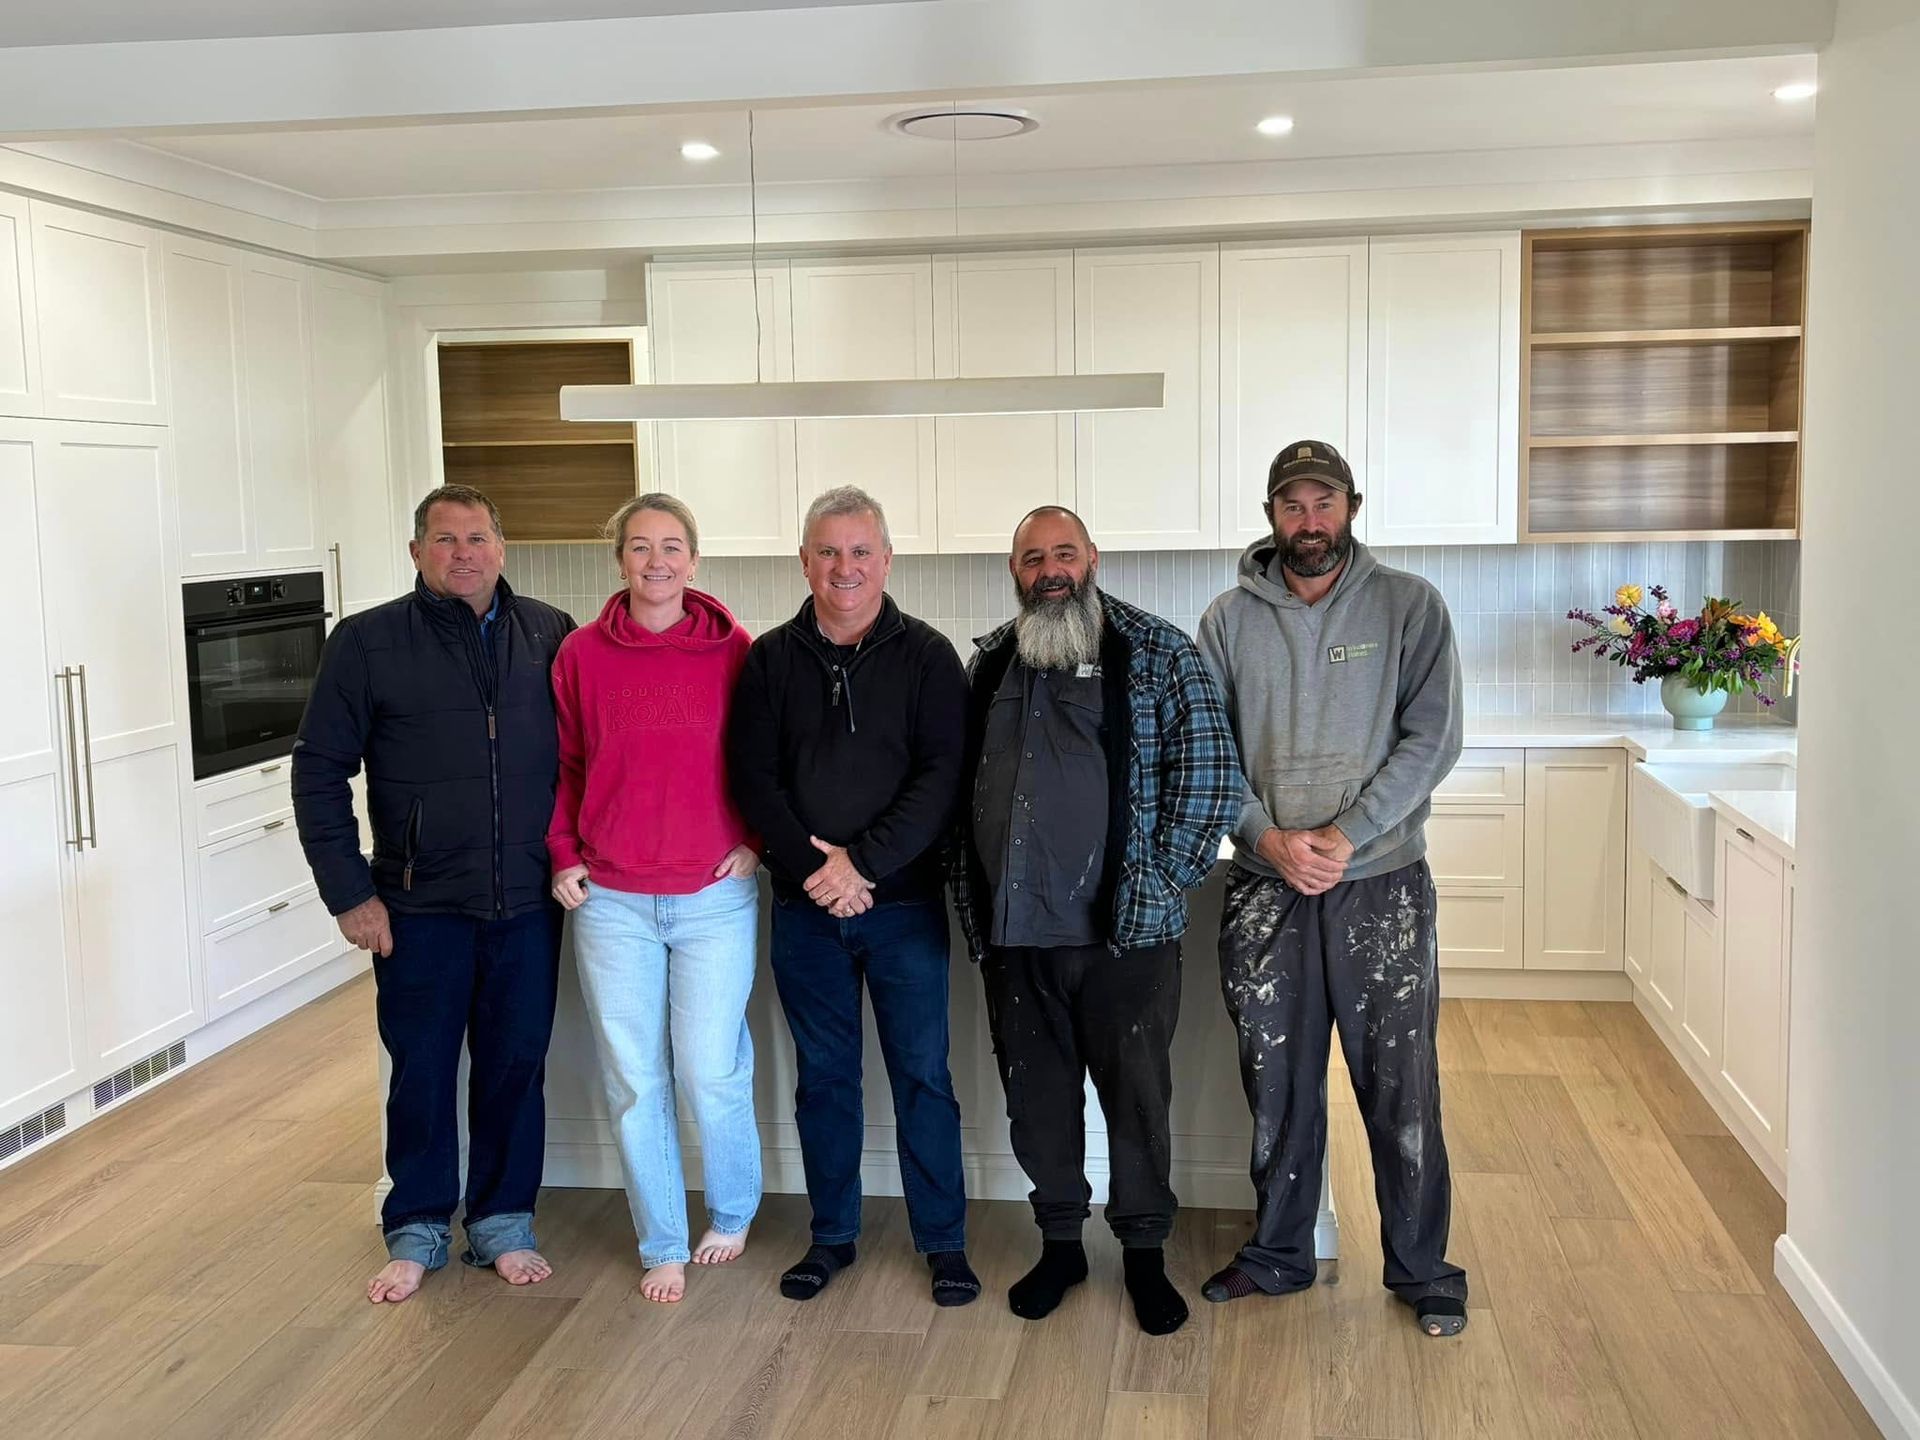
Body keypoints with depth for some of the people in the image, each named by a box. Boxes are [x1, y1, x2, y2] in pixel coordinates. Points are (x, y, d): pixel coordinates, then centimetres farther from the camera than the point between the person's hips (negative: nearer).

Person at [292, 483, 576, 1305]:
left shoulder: (551, 637, 3)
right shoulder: (367, 643, -2)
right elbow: (319, 772, -1)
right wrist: (348, 893, -6)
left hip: (528, 903, 2)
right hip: (418, 906, -1)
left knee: (515, 1066, 10)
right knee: (421, 1071, 9)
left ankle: (503, 1222, 27)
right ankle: (417, 1230, 26)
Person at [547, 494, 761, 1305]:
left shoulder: (732, 652, -2)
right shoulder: (582, 654, 0)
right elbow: (564, 766, 10)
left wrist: (755, 842, -3)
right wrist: (563, 856, 2)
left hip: (714, 897, -1)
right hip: (610, 902, 1)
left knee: (711, 1075, 2)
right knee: (634, 1081, 7)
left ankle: (732, 1214, 30)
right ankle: (662, 1245, 25)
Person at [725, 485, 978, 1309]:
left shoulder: (926, 656, -1)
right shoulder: (771, 659, 4)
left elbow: (941, 777, -9)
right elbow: (752, 776, -1)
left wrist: (862, 860, -16)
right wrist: (815, 868, -13)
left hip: (903, 903, -2)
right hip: (804, 906, 2)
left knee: (923, 1075, 4)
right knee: (823, 1076, 12)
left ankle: (944, 1241, 17)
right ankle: (832, 1235, 26)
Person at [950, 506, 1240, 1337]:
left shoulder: (1156, 653, -2)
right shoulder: (988, 665, 10)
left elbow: (1208, 769, -4)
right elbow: (956, 784, 16)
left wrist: (1164, 880, -8)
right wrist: (973, 901, 8)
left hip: (1124, 928, -3)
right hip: (1013, 933, 4)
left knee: (1137, 1095, 7)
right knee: (1038, 1096, 13)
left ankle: (1145, 1251, 25)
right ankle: (1059, 1243, 30)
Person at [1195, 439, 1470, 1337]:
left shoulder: (1410, 606, -1)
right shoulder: (1228, 620, 4)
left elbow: (1431, 739, -7)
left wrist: (1347, 834, -16)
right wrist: (1269, 839, -13)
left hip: (1382, 887, -2)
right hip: (1263, 890, 2)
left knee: (1401, 1087, 5)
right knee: (1277, 1085, 13)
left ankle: (1421, 1268, 22)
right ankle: (1278, 1254, 29)